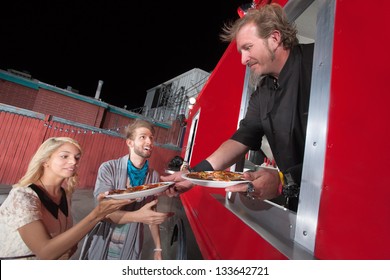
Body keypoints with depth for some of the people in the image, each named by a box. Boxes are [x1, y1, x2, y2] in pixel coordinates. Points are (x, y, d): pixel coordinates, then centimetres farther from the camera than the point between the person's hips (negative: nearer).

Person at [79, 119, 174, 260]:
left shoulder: (154, 177, -8)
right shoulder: (108, 168, -16)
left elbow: (152, 215, 1)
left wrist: (158, 248, 2)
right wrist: (136, 216, -37)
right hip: (101, 246, -2)